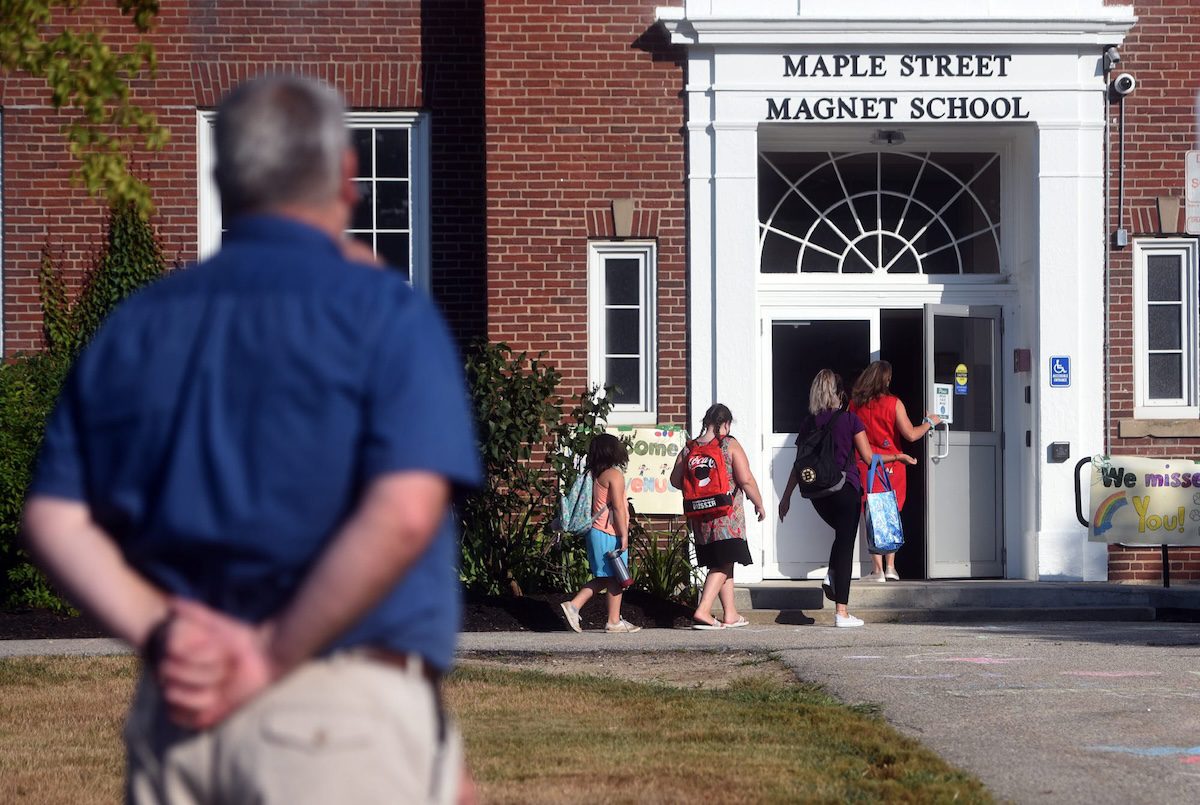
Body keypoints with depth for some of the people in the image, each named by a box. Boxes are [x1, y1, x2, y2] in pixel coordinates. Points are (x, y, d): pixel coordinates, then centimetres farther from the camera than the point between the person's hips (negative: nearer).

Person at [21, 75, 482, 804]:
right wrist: (275, 655, -13)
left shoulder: (134, 326, 13)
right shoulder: (385, 313, -4)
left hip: (174, 711, 5)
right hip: (345, 712, -5)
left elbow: (54, 519, 6)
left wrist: (158, 630, -6)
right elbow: (404, 515, -18)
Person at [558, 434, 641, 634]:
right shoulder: (614, 475, -12)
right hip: (610, 534, -9)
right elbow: (618, 507, -18)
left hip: (596, 532, 9)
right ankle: (614, 622, 2)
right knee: (615, 578, -1)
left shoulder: (594, 475, 12)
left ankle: (573, 605, 6)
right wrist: (624, 534, -15)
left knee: (603, 578, 15)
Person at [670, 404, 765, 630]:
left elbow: (675, 480, 10)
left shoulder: (689, 449, 6)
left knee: (722, 564, 16)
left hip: (698, 516, 6)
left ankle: (730, 614, 20)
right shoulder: (730, 445, -7)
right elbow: (746, 479, -13)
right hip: (727, 516, -6)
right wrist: (759, 504, 1)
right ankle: (702, 610, -19)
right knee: (723, 564, -5)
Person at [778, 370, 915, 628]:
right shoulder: (850, 420, -3)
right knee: (845, 542, 0)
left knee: (842, 532, 29)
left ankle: (831, 575, 4)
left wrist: (786, 496, 13)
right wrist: (899, 457, 10)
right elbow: (869, 457, -4)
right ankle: (841, 612, -4)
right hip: (845, 488, -4)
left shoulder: (809, 422, 6)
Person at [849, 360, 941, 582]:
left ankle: (878, 570, -5)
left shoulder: (855, 404, 0)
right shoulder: (893, 403, -6)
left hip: (865, 465, 1)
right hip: (891, 467, -1)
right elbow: (910, 434, -9)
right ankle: (890, 568, 9)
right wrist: (929, 422, 7)